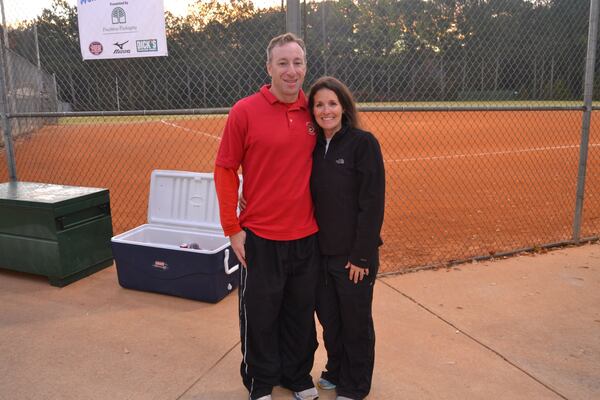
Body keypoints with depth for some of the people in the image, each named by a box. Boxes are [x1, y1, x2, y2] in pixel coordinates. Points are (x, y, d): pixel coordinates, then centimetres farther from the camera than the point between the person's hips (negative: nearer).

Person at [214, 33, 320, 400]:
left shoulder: (313, 112, 2)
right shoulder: (245, 112, -9)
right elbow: (225, 170, -5)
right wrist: (233, 228, -6)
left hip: (307, 235, 4)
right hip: (260, 237, -3)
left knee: (301, 311, 17)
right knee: (260, 314, 12)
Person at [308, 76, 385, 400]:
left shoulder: (363, 143, -12)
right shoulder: (313, 146, 5)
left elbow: (372, 203, -15)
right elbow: (311, 199, 9)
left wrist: (361, 255, -16)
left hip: (353, 254, -5)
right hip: (321, 250, 5)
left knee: (355, 322, 12)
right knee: (328, 318, 19)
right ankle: (335, 372, 42)